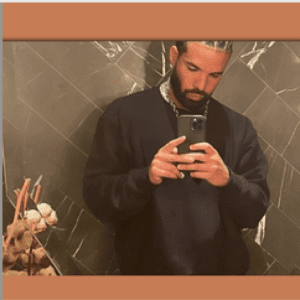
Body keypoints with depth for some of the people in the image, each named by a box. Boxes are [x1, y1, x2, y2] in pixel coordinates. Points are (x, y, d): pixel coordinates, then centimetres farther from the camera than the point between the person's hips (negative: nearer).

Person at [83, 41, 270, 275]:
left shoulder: (239, 127, 0)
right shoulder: (125, 114, -8)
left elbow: (255, 212, -2)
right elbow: (96, 198, -10)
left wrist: (227, 180, -21)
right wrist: (145, 177, -27)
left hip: (223, 268, 3)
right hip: (149, 267, -2)